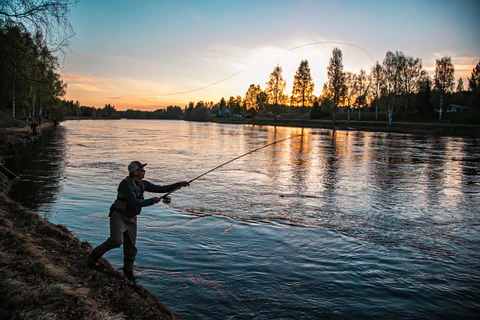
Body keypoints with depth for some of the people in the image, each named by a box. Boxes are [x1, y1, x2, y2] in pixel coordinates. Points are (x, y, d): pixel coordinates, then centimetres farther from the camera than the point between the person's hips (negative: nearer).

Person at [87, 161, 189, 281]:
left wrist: (179, 184, -1)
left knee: (131, 247, 8)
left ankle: (128, 271, 28)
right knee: (117, 240, -25)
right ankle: (93, 256, -2)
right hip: (119, 216, -7)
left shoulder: (142, 184, 5)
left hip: (131, 219, 7)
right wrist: (152, 201, -20)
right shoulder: (126, 183, -19)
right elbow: (134, 203, -26)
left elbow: (161, 189, 7)